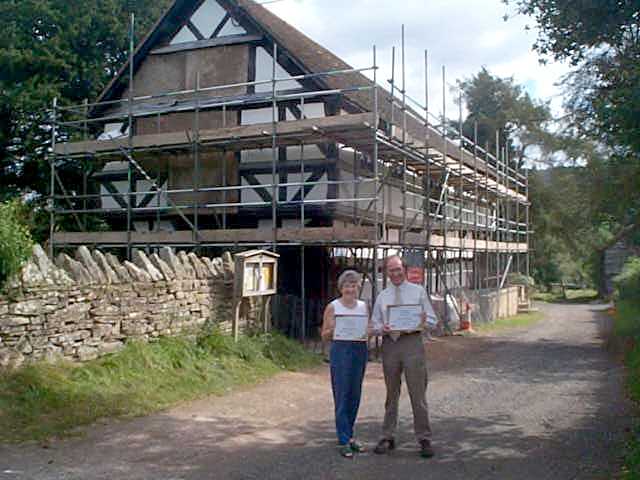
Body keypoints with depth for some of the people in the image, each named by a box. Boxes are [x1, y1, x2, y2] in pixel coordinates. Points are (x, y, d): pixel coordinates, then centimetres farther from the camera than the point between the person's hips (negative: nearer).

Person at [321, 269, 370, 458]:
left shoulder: (363, 306, 11)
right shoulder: (333, 307, 0)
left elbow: (368, 330, 16)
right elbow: (325, 335, 2)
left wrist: (368, 330, -7)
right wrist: (333, 329, -18)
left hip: (360, 350, 4)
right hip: (341, 350, -4)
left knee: (355, 395, 9)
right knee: (342, 395, -4)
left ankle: (349, 435, 22)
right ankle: (343, 441, 1)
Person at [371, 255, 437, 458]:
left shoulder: (418, 291, 8)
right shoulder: (382, 296, 15)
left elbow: (432, 319, 6)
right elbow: (374, 323, 14)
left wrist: (421, 322, -16)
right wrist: (382, 328, -9)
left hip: (412, 342, -3)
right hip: (389, 344, 3)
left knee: (418, 393, -5)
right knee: (391, 394, 11)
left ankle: (424, 439, 5)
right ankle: (388, 438, 20)